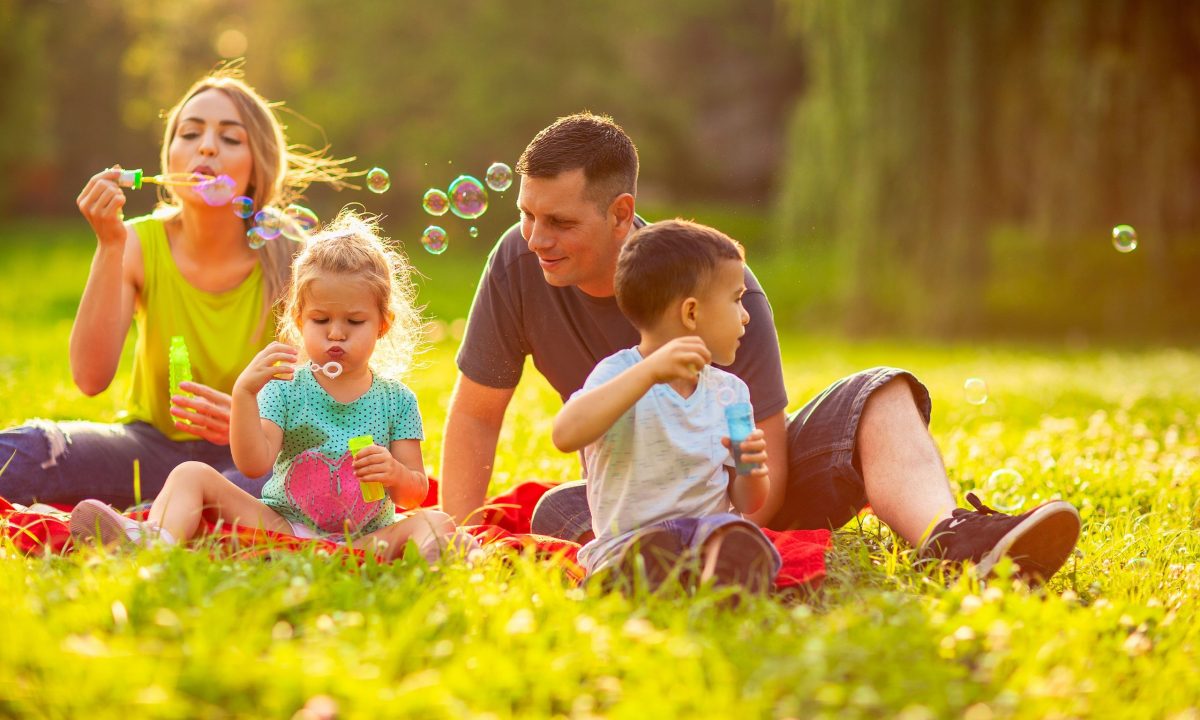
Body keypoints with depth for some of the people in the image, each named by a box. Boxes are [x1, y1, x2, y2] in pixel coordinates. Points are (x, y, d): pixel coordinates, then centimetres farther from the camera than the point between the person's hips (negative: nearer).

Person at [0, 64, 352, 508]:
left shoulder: (287, 264, -11)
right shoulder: (140, 244, -6)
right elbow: (91, 377, -18)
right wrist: (109, 246, -23)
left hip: (247, 455, 1)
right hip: (152, 447, 0)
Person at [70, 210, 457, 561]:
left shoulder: (397, 400, 6)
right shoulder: (286, 388, 4)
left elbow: (415, 494, 5)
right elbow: (254, 464, -10)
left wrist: (396, 474, -19)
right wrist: (244, 392, -22)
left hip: (363, 540, -1)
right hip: (281, 524, 1)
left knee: (436, 522, -27)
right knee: (193, 474, -13)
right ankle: (156, 542, -44)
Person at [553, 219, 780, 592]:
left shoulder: (730, 391, 15)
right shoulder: (620, 374, -3)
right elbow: (566, 434, -26)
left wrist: (751, 471, -7)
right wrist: (651, 370, -29)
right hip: (631, 537, -3)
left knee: (743, 541, -33)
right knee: (651, 554, -38)